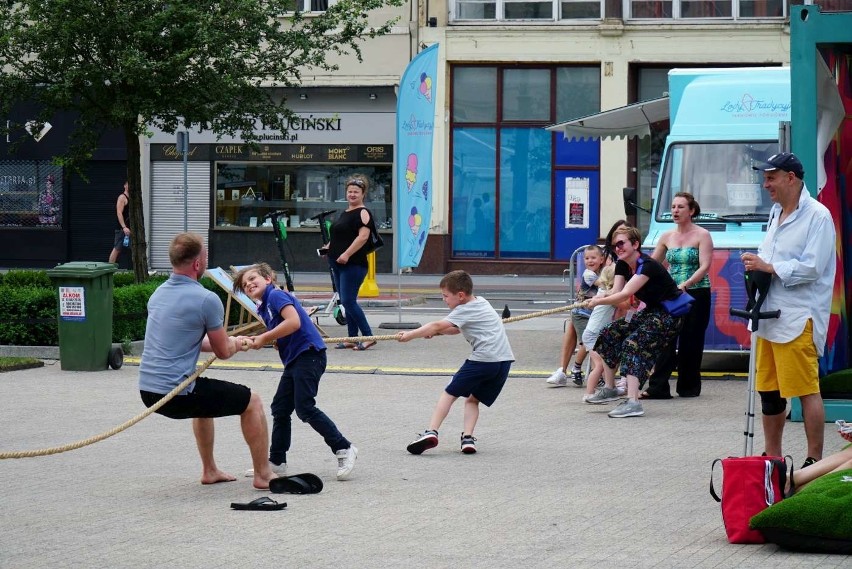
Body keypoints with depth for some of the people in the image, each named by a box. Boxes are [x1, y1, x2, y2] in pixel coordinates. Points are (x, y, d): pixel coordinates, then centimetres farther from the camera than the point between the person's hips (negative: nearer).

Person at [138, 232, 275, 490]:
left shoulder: (159, 294, 12)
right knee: (252, 402, 9)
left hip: (147, 391, 8)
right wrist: (235, 344, 21)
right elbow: (223, 352, -3)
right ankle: (263, 475, 16)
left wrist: (230, 343, 32)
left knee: (204, 398, 38)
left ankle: (209, 471, 41)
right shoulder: (206, 300, -14)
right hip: (176, 393, -8)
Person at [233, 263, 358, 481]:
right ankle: (276, 462, 17)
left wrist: (264, 338, -16)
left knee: (304, 407, -13)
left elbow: (294, 322, -22)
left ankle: (344, 449, -5)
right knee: (280, 409, 10)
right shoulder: (264, 307, 19)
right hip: (294, 360, 10)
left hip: (309, 354, -10)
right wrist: (258, 341, 2)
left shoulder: (276, 295, -9)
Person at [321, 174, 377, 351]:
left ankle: (368, 336, -10)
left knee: (348, 301, -14)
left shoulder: (363, 213, -10)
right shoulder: (345, 213, 19)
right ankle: (352, 338, 15)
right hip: (338, 264, 10)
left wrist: (347, 254, -27)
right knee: (346, 302, 10)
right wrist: (329, 247, 16)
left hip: (353, 264, -10)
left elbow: (363, 236, -22)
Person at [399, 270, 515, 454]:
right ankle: (468, 438, -1)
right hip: (504, 360, 8)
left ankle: (431, 432, -13)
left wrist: (409, 335, -2)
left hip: (483, 358, -8)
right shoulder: (480, 302, 24)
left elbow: (437, 326, -8)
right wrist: (436, 331, 19)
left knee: (450, 393, -1)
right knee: (473, 399, 17)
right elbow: (458, 329, 32)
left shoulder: (464, 311, -2)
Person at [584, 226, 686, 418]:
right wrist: (599, 298, -29)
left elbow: (625, 295, -33)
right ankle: (609, 388, 18)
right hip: (650, 312, 10)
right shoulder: (622, 265, 3)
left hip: (669, 315, -10)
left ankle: (633, 402, -36)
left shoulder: (647, 266, -25)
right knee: (609, 334, 6)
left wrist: (599, 301, -27)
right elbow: (616, 292, -8)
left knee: (633, 344, -26)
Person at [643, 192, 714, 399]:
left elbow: (704, 267, -14)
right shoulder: (667, 237, 10)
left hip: (696, 294, -4)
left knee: (690, 342, 1)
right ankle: (658, 387, -8)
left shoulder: (702, 235, -4)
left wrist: (685, 284, -27)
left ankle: (689, 387, 12)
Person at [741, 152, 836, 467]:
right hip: (770, 316, 9)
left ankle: (815, 461, -4)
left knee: (807, 390, -8)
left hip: (799, 319, -9)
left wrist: (768, 267, -14)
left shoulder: (817, 216, -9)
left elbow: (811, 267, -16)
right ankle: (772, 459, 22)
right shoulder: (776, 213, 19)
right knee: (769, 390, 12)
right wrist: (756, 265, 6)